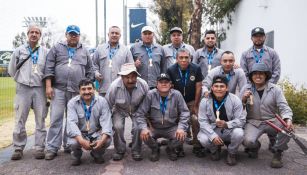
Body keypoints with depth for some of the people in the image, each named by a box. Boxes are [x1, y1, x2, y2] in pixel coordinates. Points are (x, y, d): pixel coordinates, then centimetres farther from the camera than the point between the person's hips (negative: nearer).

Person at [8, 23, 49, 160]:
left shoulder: (45, 51, 5)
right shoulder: (19, 50, 7)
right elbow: (11, 70, 14)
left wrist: (48, 85, 4)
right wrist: (21, 80, 12)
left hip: (39, 89, 0)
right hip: (23, 89, 0)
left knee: (40, 120, 2)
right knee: (20, 120, 2)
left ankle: (39, 148, 8)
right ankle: (18, 148, 11)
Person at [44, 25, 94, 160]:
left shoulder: (84, 51, 15)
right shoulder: (57, 48, 9)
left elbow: (90, 71, 14)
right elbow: (49, 67, 2)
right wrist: (48, 86, -6)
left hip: (77, 91, 2)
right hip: (59, 89, -2)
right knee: (56, 118, -4)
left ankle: (69, 145, 16)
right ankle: (52, 148, 2)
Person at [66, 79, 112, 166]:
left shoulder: (102, 101, -9)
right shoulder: (72, 103, -10)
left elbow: (106, 122, -17)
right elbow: (71, 123, -22)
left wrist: (102, 139, -35)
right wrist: (81, 140, -38)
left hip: (97, 132, 1)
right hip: (79, 134, 0)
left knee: (107, 141, -28)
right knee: (73, 142, -32)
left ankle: (97, 154, 10)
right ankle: (76, 155, 8)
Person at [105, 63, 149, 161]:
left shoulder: (143, 85, -27)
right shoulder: (114, 86, -31)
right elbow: (108, 106, -17)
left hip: (137, 110, 1)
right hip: (120, 110, 0)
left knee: (138, 127, -20)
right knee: (117, 126, -22)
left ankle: (136, 151, 5)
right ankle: (119, 151, 3)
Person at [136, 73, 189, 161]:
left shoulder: (177, 95, -10)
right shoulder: (150, 95, -13)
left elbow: (184, 112, -7)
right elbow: (140, 113, -12)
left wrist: (181, 128, -21)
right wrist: (143, 128, -26)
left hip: (171, 128, 1)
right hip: (154, 128, 0)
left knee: (182, 136, -26)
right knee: (144, 135, -29)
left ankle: (170, 149, 12)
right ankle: (155, 149, 9)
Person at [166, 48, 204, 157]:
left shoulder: (196, 69, -10)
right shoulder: (171, 70, -12)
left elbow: (198, 88, -6)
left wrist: (195, 105, -4)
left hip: (192, 101, 0)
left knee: (196, 121, -14)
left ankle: (197, 146, -1)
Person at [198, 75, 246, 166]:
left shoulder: (235, 100, -13)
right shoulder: (205, 101, -11)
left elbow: (241, 120, -14)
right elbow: (203, 121, -13)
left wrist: (227, 124, -35)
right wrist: (213, 136, -28)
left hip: (230, 130, -1)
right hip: (213, 130, 1)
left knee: (239, 134, -33)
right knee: (203, 139, -29)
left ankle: (231, 153, 2)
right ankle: (215, 150, 11)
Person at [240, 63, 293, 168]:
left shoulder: (275, 89, -1)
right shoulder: (246, 89, 0)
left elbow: (284, 107, -8)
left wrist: (288, 119, -28)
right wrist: (243, 100, -20)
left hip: (272, 121, 1)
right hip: (253, 122, -1)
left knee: (287, 126, -29)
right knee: (247, 141, -28)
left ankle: (277, 153, -2)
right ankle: (255, 147, 15)